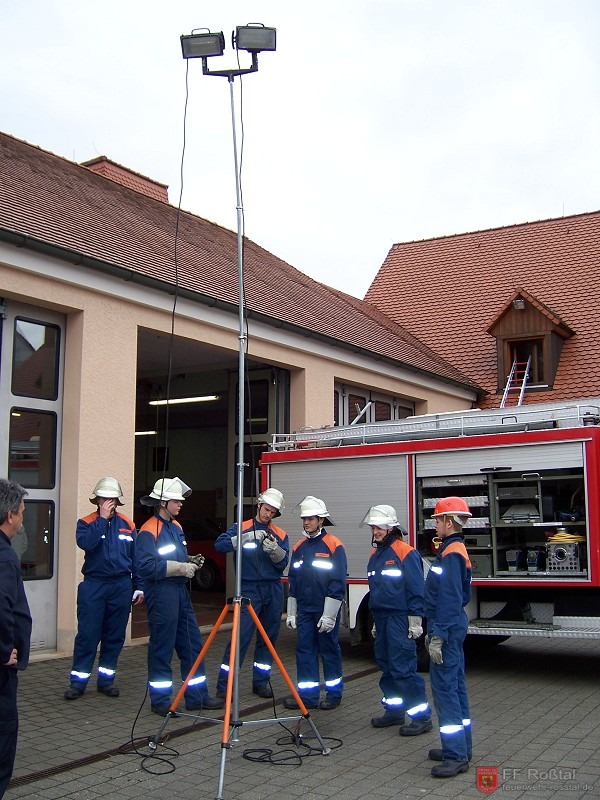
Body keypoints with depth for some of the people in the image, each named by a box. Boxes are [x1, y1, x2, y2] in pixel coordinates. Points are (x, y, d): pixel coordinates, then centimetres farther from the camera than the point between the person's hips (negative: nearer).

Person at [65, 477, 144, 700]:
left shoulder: (127, 525, 8)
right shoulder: (86, 522, 1)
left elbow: (136, 558, 11)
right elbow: (85, 542, -21)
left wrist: (138, 587, 8)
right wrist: (102, 518, -16)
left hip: (121, 587, 3)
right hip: (93, 585, -3)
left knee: (115, 636, 7)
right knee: (87, 635, -3)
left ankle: (106, 680, 18)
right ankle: (78, 682, 6)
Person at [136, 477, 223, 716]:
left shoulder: (176, 526, 16)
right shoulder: (148, 531, -13)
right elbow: (147, 566, -22)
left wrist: (191, 561, 5)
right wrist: (180, 568, -20)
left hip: (181, 591, 9)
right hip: (161, 594, -9)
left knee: (193, 646, 11)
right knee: (162, 649, 0)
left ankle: (197, 697, 19)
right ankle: (160, 701, 12)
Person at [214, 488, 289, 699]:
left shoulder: (280, 535, 9)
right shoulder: (241, 528, 2)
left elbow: (283, 564, 0)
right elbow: (220, 545, -13)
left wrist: (274, 550, -20)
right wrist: (248, 537, -23)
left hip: (273, 591, 4)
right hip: (248, 589, -4)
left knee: (268, 638, 8)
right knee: (241, 636, -11)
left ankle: (261, 682, 20)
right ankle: (223, 685, -6)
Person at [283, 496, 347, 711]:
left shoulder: (334, 546, -10)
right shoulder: (299, 547, 9)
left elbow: (338, 583, -13)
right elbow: (293, 581, 15)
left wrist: (329, 615, -16)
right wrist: (291, 612, 12)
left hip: (325, 612, -6)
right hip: (304, 610, 6)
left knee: (329, 650, 4)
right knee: (304, 651, 6)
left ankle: (334, 694, 17)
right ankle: (307, 695, 14)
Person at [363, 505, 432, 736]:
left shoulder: (406, 553, -12)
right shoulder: (375, 555, 13)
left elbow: (417, 589, -14)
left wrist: (415, 621, -15)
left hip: (400, 619, -9)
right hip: (381, 618, 9)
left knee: (403, 668, -9)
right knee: (386, 666, 14)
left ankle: (422, 717, -1)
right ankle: (394, 710, 26)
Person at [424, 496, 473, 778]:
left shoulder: (451, 554, -18)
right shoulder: (456, 550, 14)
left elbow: (450, 600, -23)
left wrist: (438, 636, -23)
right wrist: (434, 630, 24)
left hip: (447, 629, -11)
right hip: (454, 627, 11)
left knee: (444, 687, -9)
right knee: (455, 686, 15)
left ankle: (456, 755, -6)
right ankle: (461, 748, 23)